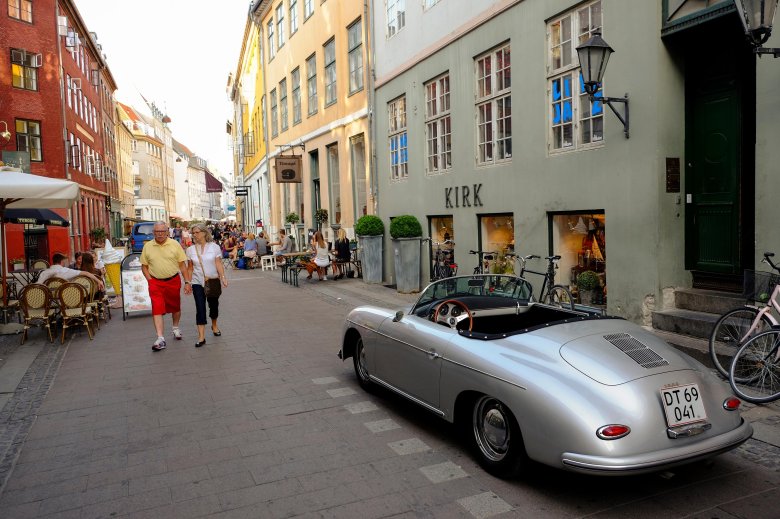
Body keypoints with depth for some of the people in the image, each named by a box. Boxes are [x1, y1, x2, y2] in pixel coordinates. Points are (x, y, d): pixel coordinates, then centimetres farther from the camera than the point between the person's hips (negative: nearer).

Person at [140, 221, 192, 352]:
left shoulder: (175, 244, -3)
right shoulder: (147, 246, 1)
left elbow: (182, 264, -1)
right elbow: (144, 266, 8)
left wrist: (187, 282, -5)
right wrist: (150, 280, -4)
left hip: (173, 281, 0)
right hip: (155, 283, 0)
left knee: (175, 307, 15)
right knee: (157, 309, -9)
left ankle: (176, 328, 39)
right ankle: (160, 339, -9)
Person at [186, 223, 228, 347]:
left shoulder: (214, 247, -3)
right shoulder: (190, 249, 2)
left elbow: (219, 264, -6)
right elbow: (190, 268, 6)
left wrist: (223, 277, -17)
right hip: (198, 283, 0)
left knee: (213, 305, 14)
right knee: (200, 308, -6)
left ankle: (214, 325, 42)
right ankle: (201, 336, -5)